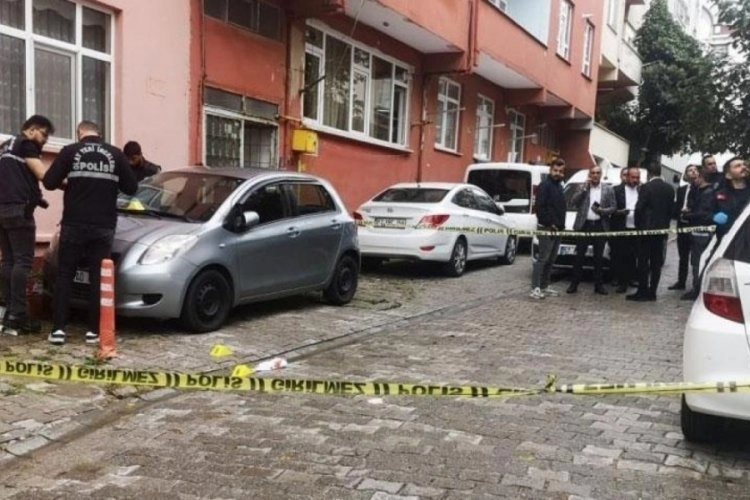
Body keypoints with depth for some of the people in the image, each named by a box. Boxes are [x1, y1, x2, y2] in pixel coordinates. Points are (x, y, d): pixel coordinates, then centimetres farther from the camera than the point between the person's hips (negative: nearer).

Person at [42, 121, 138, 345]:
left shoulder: (70, 151, 0)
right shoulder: (116, 154, 5)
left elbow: (49, 182, -1)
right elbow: (131, 188, 7)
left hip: (74, 224, -1)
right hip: (104, 226, 1)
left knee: (64, 275, 8)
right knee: (98, 278, 6)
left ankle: (58, 329, 4)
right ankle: (94, 330, 6)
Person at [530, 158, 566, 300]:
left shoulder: (559, 186, 18)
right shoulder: (545, 185, -9)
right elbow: (540, 207, -18)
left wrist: (561, 225, 13)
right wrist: (549, 224, -18)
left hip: (557, 228, 9)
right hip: (547, 228, -9)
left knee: (551, 260, 11)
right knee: (543, 258, -11)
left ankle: (544, 286, 18)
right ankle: (535, 288, -10)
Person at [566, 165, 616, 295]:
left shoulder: (608, 189, 6)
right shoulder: (582, 188, 6)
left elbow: (613, 207, 4)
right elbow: (573, 202, -5)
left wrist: (602, 211, -15)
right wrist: (584, 189, -12)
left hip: (600, 226, 1)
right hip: (584, 225, -1)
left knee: (598, 257, 6)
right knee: (579, 256, 2)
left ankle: (598, 285, 12)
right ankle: (574, 284, 7)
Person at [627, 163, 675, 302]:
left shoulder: (646, 187, -11)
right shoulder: (670, 188, 7)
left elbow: (639, 208, -12)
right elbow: (671, 209, 9)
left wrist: (638, 225, 1)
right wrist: (665, 224, 17)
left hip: (647, 228, -5)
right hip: (662, 228, 5)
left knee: (643, 261, -2)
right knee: (656, 262, 7)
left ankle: (642, 292, -3)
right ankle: (652, 292, 9)